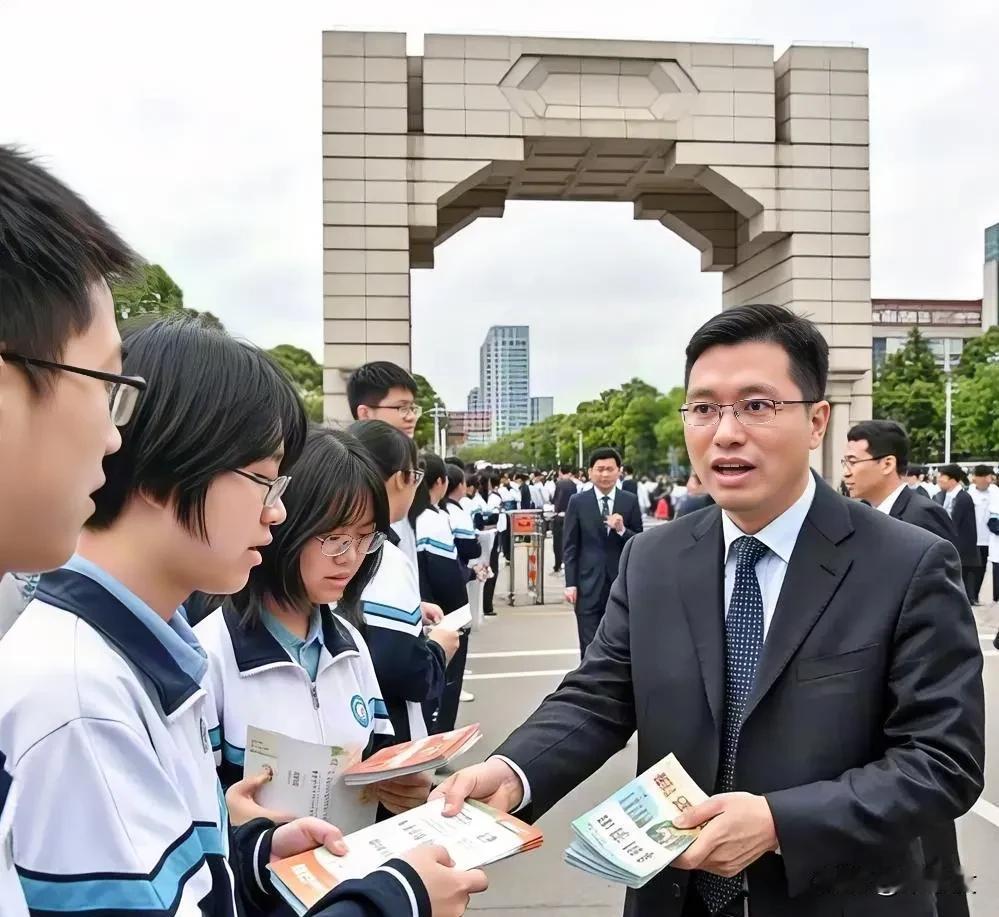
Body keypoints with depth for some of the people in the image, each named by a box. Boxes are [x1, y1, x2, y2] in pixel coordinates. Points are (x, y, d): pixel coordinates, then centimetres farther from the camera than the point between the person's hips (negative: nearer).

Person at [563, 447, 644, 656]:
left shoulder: (630, 501, 3)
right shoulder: (578, 502, 1)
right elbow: (571, 547, 1)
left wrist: (622, 530, -16)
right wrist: (570, 584, -4)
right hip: (589, 585, -1)